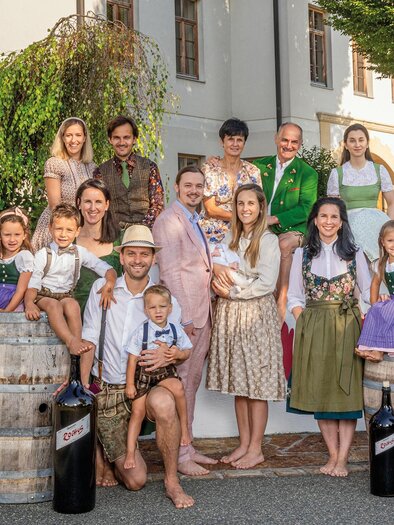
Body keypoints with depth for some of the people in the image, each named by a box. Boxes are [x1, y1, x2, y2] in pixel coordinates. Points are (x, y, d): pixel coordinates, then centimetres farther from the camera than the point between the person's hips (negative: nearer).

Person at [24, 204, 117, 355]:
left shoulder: (80, 253, 5)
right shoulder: (43, 255, -1)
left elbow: (107, 269, -2)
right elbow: (33, 283, -9)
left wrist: (109, 284, -26)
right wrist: (29, 303, -30)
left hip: (65, 296, 2)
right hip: (43, 296, -2)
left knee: (72, 304, -33)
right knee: (53, 305, -36)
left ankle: (78, 341, -39)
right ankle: (71, 342, -51)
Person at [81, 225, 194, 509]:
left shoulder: (166, 300, 2)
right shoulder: (102, 288, 3)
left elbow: (184, 350, 2)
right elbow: (89, 338, 2)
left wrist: (170, 355, -23)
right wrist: (84, 384, -8)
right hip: (106, 389, 0)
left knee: (163, 402, -39)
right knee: (135, 479, -8)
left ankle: (172, 481, -17)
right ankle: (116, 457, 32)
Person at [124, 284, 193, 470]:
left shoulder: (176, 329, -3)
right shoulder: (142, 331, -11)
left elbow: (187, 352, 9)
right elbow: (133, 358, -7)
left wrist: (178, 353, -16)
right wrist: (130, 384, -8)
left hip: (166, 371, 1)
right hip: (144, 372, -1)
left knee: (178, 388, -30)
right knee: (137, 411, -3)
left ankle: (184, 427, -10)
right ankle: (130, 453, 6)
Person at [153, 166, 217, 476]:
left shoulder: (195, 221, 19)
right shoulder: (169, 221, -10)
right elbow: (170, 272, -16)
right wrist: (184, 318, -18)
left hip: (201, 315, 9)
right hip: (184, 317, -9)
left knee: (192, 383, 13)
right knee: (182, 384, -4)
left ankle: (187, 448, 22)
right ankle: (179, 455, 3)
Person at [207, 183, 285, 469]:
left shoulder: (268, 240, -6)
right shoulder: (232, 238, 14)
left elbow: (267, 283, -13)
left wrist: (232, 292, -10)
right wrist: (219, 284, 0)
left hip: (256, 314, -6)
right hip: (231, 314, 6)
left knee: (257, 385, -2)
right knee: (238, 383, 8)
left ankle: (255, 449, 6)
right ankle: (244, 444, 17)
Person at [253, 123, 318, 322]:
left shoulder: (307, 173, 3)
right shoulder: (260, 166, 14)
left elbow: (306, 210, -7)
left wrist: (274, 219, -16)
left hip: (292, 230, -2)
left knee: (284, 244, -35)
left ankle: (282, 300, -28)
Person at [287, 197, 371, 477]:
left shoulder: (354, 253, 7)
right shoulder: (302, 254, 9)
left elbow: (367, 291, 8)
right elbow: (295, 297, 9)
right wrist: (307, 324, -5)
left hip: (347, 327, -1)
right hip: (313, 330, 1)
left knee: (347, 391, -4)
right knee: (320, 391, 2)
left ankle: (342, 458, 1)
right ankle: (333, 455, 12)